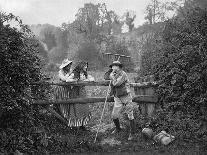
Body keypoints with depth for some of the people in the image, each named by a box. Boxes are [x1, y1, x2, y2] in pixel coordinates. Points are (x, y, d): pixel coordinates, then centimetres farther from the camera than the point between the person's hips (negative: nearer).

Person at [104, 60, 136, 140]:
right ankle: (118, 128, 33)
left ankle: (132, 133, 10)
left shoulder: (123, 74, -17)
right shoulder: (114, 74, 8)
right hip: (117, 98, 7)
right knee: (114, 116, 8)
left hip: (126, 97, -7)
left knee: (130, 115, -1)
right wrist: (110, 70, 6)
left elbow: (116, 84, -26)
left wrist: (112, 77, -10)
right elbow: (105, 77, 18)